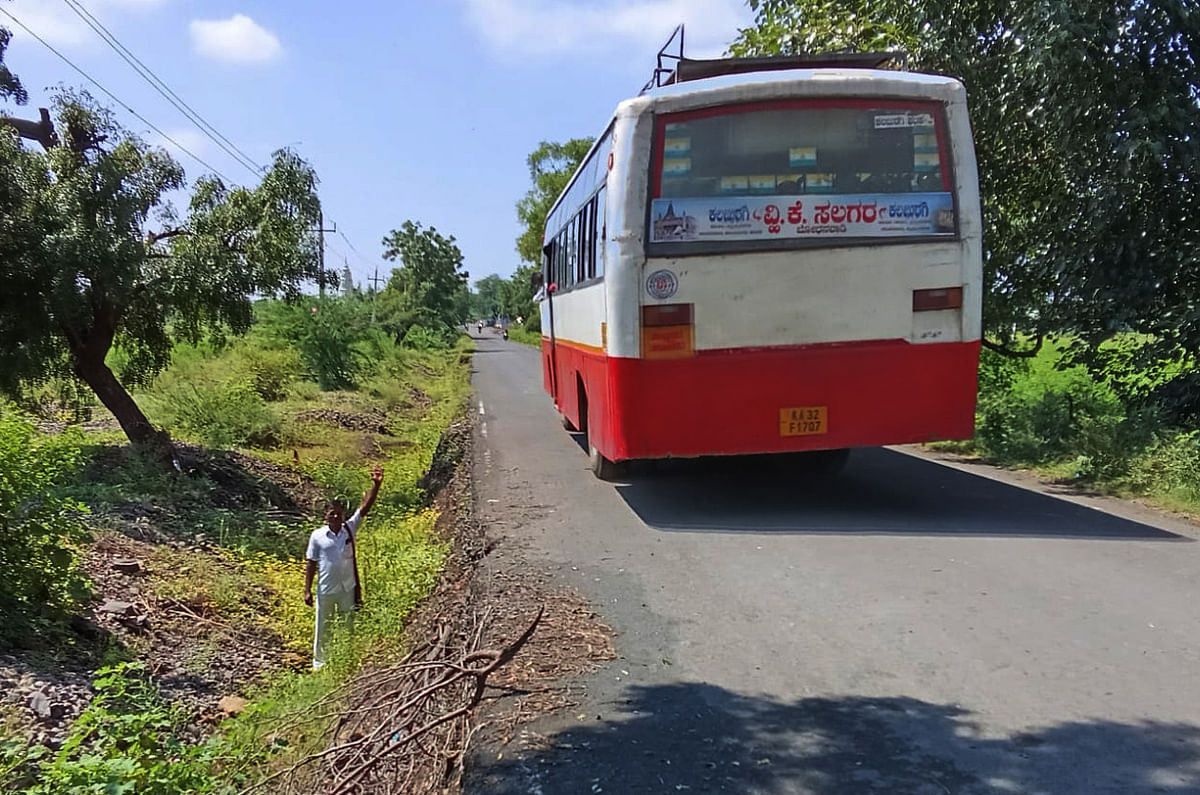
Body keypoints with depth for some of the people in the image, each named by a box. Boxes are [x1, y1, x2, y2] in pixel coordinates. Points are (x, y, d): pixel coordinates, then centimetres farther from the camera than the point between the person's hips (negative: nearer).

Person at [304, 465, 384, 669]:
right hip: (325, 590, -1)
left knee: (347, 628, 14)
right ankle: (320, 664, 27)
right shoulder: (317, 536, -7)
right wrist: (307, 590, -3)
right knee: (323, 629, 12)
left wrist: (376, 485, -26)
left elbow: (365, 507, -14)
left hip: (348, 589, 1)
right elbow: (311, 564, -2)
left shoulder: (350, 529, -4)